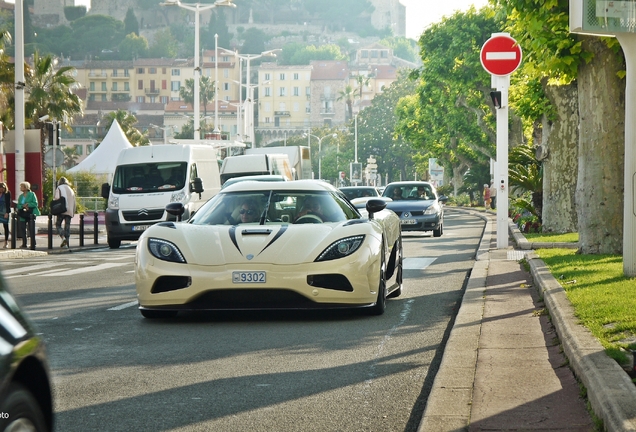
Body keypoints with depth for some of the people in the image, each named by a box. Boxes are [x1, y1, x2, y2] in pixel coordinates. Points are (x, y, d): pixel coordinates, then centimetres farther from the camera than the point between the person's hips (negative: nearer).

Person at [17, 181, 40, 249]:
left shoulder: (32, 194, -3)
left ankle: (33, 245, 3)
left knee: (31, 230, -3)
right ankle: (24, 244, 14)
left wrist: (28, 204, -20)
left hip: (31, 214, -6)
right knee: (21, 229, 4)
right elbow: (18, 206, 7)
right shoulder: (20, 196, 14)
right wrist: (23, 206, -13)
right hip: (23, 215, 6)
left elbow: (35, 203, -10)